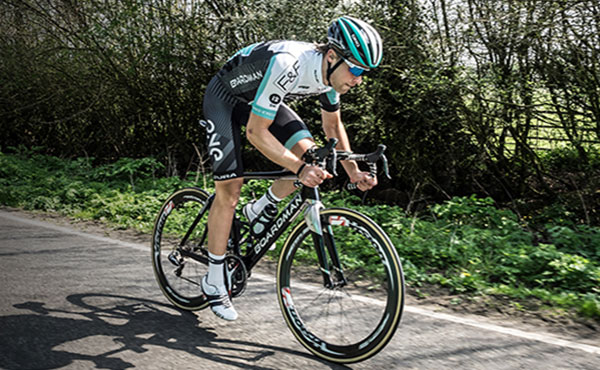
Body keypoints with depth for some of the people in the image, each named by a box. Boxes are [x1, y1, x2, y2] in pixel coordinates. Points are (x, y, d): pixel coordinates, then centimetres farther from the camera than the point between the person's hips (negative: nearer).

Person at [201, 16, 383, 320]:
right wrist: (299, 169, -44)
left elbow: (333, 125, 2)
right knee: (229, 189, -11)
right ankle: (213, 282, 3)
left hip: (259, 100, 7)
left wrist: (353, 171, -8)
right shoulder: (287, 66, -40)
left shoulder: (331, 70, -16)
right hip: (224, 98, -7)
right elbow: (256, 131, -35)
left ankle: (258, 213, 10)